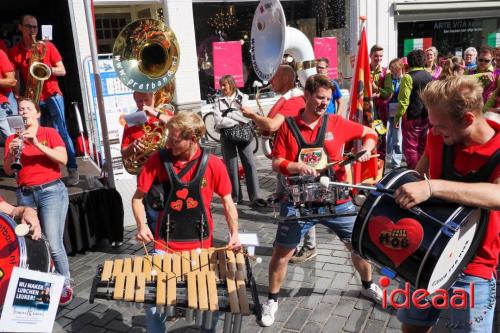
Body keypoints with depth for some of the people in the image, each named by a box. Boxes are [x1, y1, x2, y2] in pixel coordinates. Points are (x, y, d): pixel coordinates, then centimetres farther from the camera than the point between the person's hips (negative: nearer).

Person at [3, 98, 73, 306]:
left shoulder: (50, 133, 3)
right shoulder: (12, 139, 11)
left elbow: (63, 159, -11)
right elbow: (8, 171, 5)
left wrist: (37, 143, -18)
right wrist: (12, 153, -13)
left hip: (51, 191, -3)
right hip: (24, 194, 4)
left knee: (53, 244, -8)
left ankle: (66, 286, 6)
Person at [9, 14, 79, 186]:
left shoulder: (48, 46, 2)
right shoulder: (14, 52, 5)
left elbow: (62, 71, 1)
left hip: (52, 95, -2)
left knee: (61, 131, -9)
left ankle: (73, 169, -6)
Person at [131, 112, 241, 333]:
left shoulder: (213, 164, -10)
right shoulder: (158, 160, -9)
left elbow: (227, 202, 0)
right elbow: (137, 198, 0)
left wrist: (234, 233, -11)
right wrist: (141, 226, -16)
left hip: (200, 244, 0)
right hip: (165, 244, 0)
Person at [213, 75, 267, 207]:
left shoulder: (243, 98, 5)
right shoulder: (219, 101, 5)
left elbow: (248, 116, -10)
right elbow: (218, 120, -9)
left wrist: (229, 114, -9)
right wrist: (237, 122, -13)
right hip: (227, 137, 1)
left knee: (250, 165, -4)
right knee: (231, 167, 3)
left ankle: (255, 197, -2)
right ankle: (235, 196, 13)